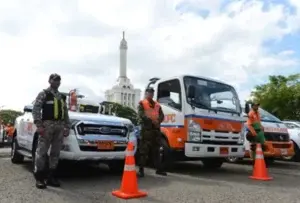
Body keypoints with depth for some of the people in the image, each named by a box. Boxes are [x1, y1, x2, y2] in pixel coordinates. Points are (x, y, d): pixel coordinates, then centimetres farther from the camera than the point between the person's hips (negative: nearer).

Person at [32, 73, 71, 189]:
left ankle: (51, 177, 13)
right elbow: (36, 109, -7)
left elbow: (66, 113, 21)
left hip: (60, 127, 6)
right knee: (42, 151, -7)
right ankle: (39, 178, -1)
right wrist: (38, 125, -17)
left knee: (55, 153, 6)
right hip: (47, 125, -6)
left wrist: (67, 127, 11)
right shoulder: (43, 94, 4)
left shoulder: (62, 97, 22)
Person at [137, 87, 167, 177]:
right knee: (144, 150, -7)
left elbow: (162, 115, 12)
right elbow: (141, 115, -9)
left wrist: (158, 121, -10)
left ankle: (159, 169, 16)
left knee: (156, 150, 10)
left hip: (156, 128, 5)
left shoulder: (157, 105, 21)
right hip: (146, 128, -5)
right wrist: (151, 120, -20)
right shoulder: (142, 103, 6)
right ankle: (141, 169, -3)